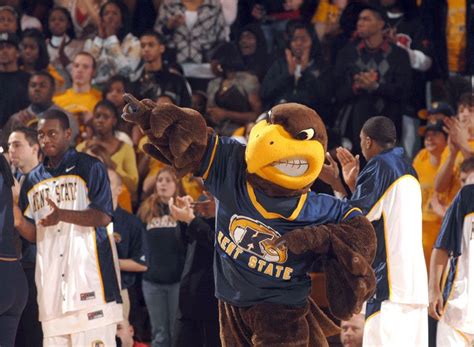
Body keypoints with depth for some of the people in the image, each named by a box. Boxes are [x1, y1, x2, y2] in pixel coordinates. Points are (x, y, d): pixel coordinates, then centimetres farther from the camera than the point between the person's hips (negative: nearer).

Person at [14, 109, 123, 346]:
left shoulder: (89, 168, 1)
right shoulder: (33, 180, 18)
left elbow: (103, 217, -9)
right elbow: (35, 234, 19)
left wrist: (62, 215, -24)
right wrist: (19, 222, -4)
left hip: (88, 272, -6)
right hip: (50, 279, 6)